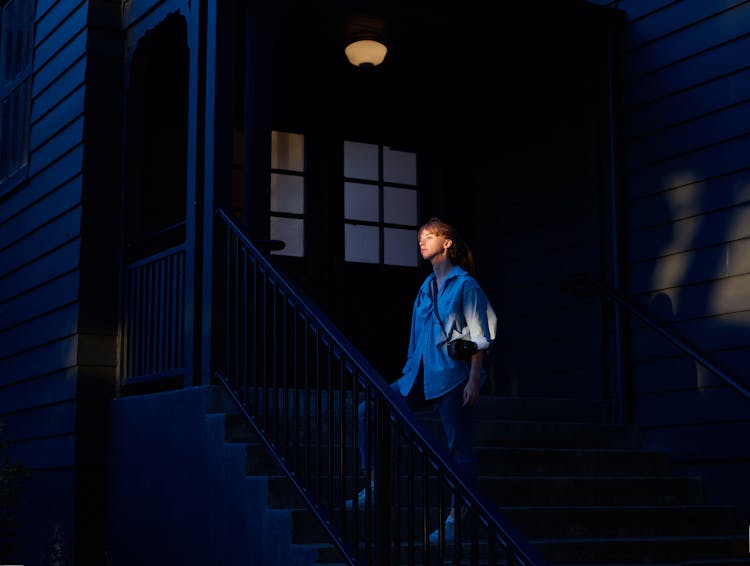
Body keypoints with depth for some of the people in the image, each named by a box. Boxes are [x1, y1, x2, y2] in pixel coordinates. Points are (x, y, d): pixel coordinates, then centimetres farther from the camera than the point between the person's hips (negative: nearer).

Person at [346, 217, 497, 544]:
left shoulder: (465, 285, -2)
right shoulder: (426, 289, 18)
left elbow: (479, 338, -7)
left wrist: (474, 381, -14)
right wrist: (410, 373, 18)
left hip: (452, 378, -8)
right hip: (420, 376, 8)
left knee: (459, 450, -4)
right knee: (368, 411, 0)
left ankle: (457, 518, 2)